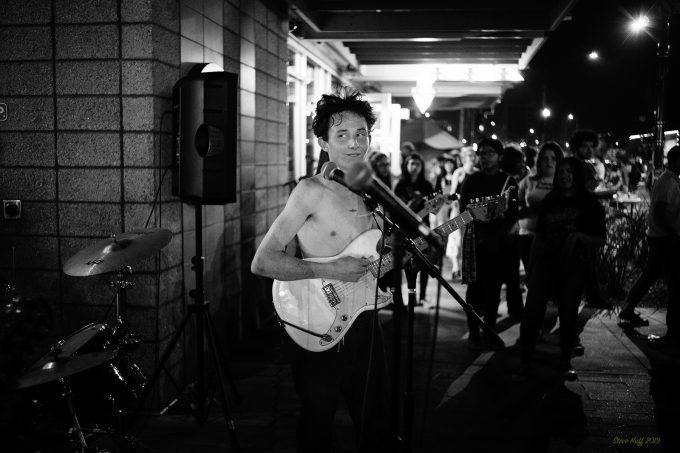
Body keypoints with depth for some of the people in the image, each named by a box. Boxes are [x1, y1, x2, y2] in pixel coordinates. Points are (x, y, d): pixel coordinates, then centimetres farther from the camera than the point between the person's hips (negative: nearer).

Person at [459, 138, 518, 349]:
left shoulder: (509, 181, 8)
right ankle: (474, 333, 2)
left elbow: (513, 214, 3)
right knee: (476, 286, -3)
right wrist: (483, 236, -10)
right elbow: (464, 211, 1)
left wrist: (495, 236, -10)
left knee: (494, 287, 2)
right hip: (475, 239, -1)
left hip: (499, 242, 1)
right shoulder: (471, 180, 7)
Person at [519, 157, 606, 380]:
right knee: (532, 311, -8)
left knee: (568, 314, 3)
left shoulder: (589, 203, 2)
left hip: (573, 265, -2)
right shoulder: (549, 200, 11)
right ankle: (524, 359, 3)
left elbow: (600, 240, 0)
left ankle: (565, 362, 18)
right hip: (545, 262, 2)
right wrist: (531, 265, 11)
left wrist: (579, 236, -19)